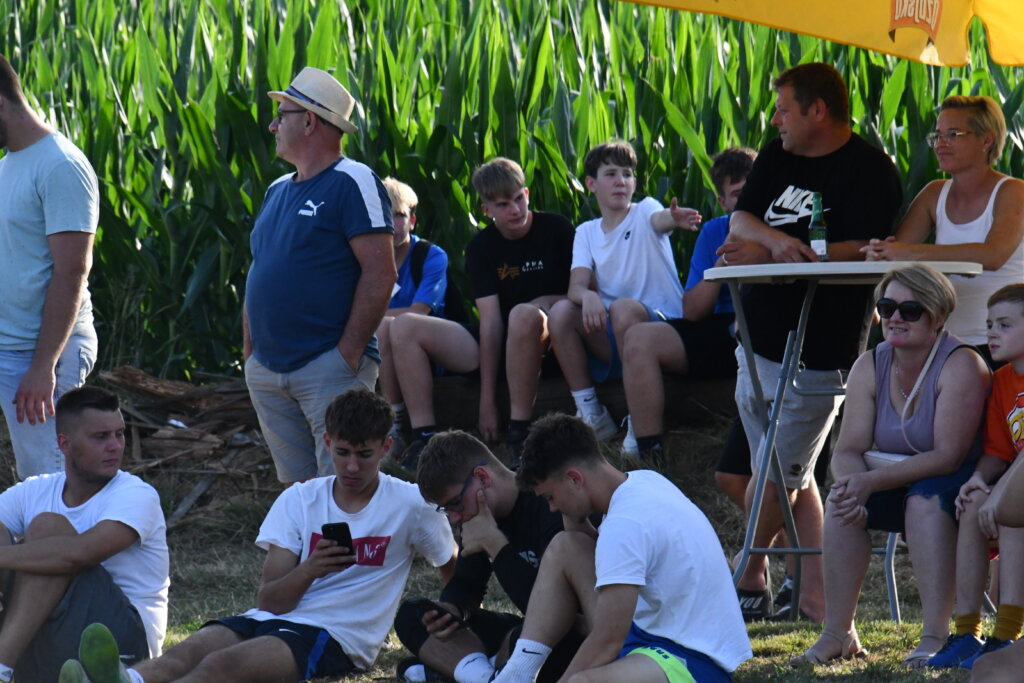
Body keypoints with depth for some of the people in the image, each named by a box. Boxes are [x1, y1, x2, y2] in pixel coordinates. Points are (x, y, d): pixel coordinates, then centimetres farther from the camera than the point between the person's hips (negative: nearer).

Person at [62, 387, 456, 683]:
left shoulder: (410, 505, 6)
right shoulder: (299, 500, 13)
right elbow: (269, 600, 5)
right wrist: (309, 570, -14)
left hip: (339, 637, -4)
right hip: (274, 620, 5)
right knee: (194, 648, -32)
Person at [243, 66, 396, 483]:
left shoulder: (352, 183, -8)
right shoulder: (278, 191, 17)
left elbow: (380, 272, -15)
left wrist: (349, 352, -19)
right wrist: (250, 349, 13)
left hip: (328, 365, -8)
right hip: (266, 369, 8)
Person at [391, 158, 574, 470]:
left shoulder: (556, 230, -2)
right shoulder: (481, 246, 4)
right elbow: (490, 321, -5)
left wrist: (546, 303, -14)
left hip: (545, 341, -4)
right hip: (495, 346, 4)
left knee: (524, 314, -39)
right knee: (405, 327, -13)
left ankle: (519, 433, -32)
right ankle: (423, 437, -22)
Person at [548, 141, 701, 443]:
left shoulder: (644, 212, 2)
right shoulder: (586, 233, 13)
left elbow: (659, 219, -25)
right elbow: (576, 285, -3)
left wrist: (674, 218, -52)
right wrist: (587, 296, -30)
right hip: (611, 339, 4)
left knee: (623, 307, -34)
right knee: (561, 312, -21)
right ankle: (590, 414, -13)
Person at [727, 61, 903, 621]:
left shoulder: (869, 171, -10)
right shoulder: (777, 157, 14)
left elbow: (862, 253, -20)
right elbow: (740, 221, 4)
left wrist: (772, 256, -25)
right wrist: (777, 241, -20)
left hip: (815, 353, -8)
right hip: (760, 339, 8)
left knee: (776, 477, -3)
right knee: (792, 478, 9)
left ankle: (748, 582, 14)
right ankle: (813, 594, 12)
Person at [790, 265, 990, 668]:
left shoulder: (961, 366, -18)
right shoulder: (870, 368, 0)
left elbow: (948, 457, -26)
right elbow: (848, 450, -6)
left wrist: (872, 480, -34)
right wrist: (853, 485, -31)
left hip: (956, 487, -5)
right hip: (895, 482, 5)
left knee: (924, 499, -37)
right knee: (843, 500, -23)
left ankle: (935, 636, -39)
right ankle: (838, 634, -22)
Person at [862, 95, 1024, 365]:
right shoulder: (935, 194, 15)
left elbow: (993, 256, -19)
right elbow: (895, 250, 7)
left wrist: (912, 253, -23)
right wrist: (879, 252, -19)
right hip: (948, 342, 5)